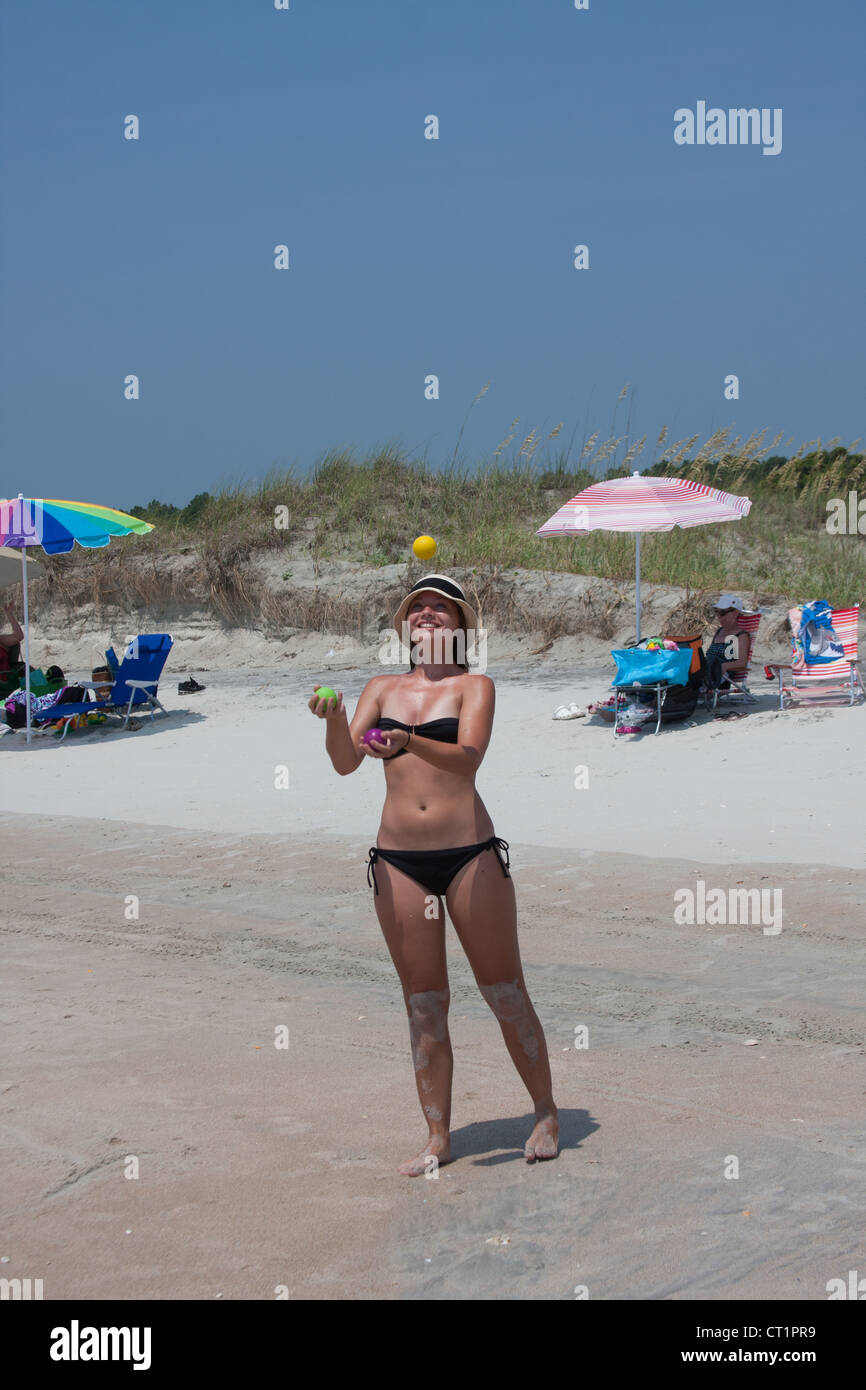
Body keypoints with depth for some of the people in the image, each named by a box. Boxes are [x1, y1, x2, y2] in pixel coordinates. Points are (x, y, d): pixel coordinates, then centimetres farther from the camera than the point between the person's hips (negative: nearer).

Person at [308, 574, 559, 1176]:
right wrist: (334, 718, -19)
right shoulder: (382, 689, 12)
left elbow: (467, 759, -16)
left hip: (469, 854, -3)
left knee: (504, 990, 5)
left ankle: (546, 1114, 21)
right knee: (423, 1003, 7)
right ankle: (438, 1137, 15)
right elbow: (346, 761, 1)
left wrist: (408, 742, -34)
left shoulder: (474, 686, 1)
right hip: (399, 860, 3)